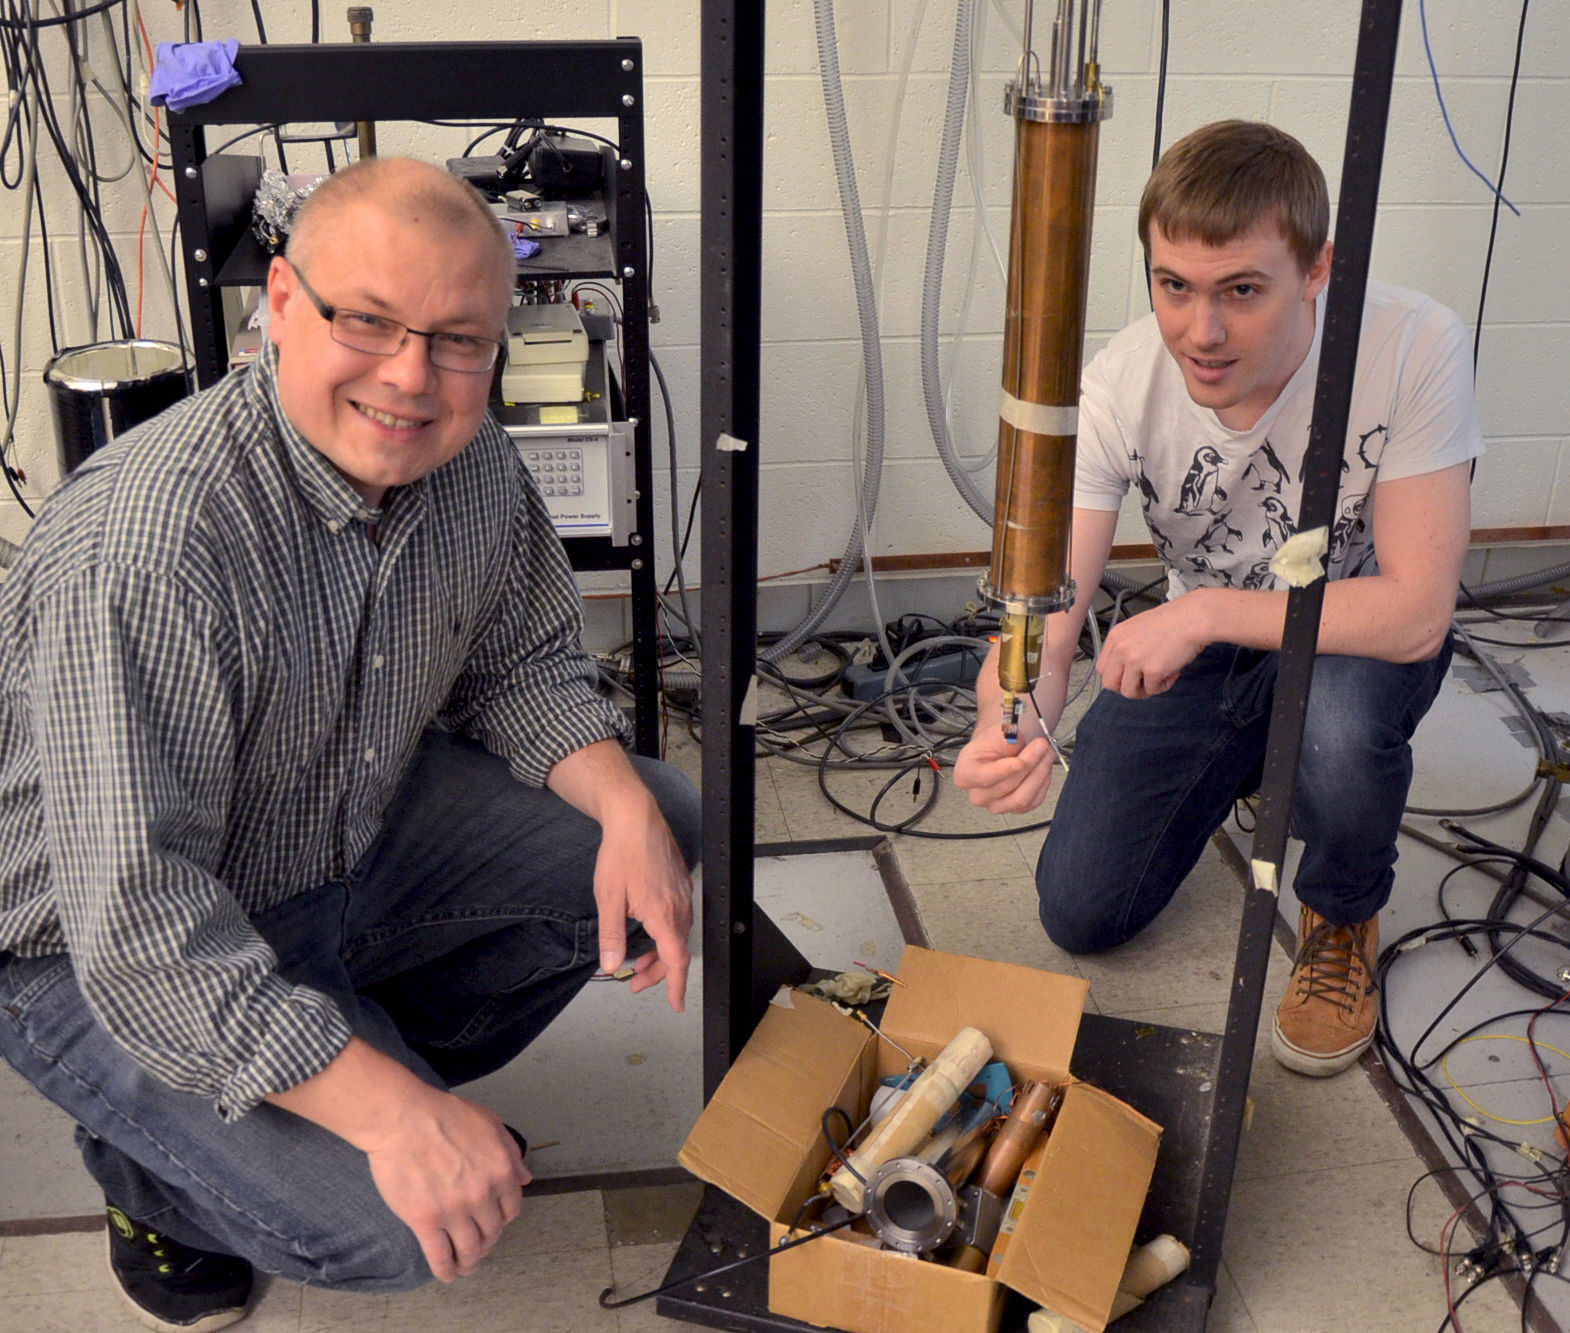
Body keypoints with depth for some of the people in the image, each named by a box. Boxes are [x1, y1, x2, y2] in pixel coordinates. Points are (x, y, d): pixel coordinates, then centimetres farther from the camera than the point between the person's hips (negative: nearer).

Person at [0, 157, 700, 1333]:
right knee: (379, 1225, -24)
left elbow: (521, 664, 5)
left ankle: (389, 1057, 15)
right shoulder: (147, 542, -35)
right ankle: (148, 1162, 9)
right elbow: (138, 926, -35)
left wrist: (626, 809, -15)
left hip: (356, 831, 7)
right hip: (99, 947, -7)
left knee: (663, 830, 0)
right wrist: (394, 1117, -37)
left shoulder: (474, 463, -12)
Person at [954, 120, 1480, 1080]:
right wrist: (1006, 731, -49)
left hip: (1363, 634, -2)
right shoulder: (1122, 386, -25)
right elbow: (1044, 621, -27)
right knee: (1081, 915, 1)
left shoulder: (1416, 347, -32)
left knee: (1339, 725, -39)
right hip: (1202, 640, 3)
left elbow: (1416, 611, -31)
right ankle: (1249, 765, 29)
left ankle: (1345, 920, -3)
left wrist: (1207, 611, -38)